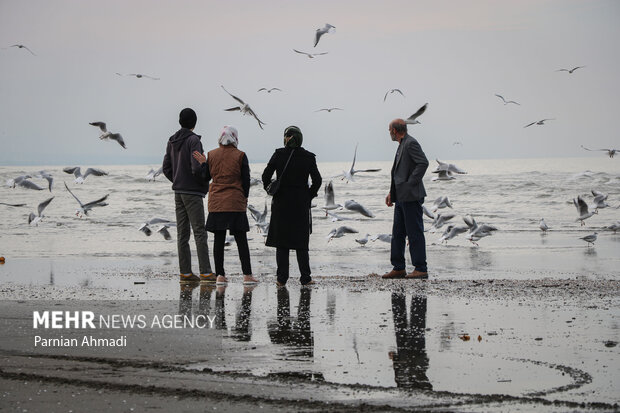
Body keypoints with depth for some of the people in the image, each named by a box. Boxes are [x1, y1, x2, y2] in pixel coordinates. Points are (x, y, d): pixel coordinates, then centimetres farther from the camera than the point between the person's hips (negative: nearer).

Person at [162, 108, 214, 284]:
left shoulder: (172, 141, 10)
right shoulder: (193, 140, -13)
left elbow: (166, 168, 11)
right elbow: (196, 168, -20)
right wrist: (206, 185, -6)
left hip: (178, 192, 7)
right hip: (193, 192, -7)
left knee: (182, 233, 7)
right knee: (199, 232, -7)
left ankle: (185, 272, 8)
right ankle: (205, 272, -10)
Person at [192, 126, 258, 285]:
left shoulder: (211, 155, 2)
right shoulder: (240, 155, -5)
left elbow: (206, 177, 9)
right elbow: (246, 179, -2)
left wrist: (202, 163, 24)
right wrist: (245, 197, 10)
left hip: (216, 203, 2)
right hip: (236, 203, -2)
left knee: (218, 239, 6)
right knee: (241, 239, 2)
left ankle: (220, 275, 5)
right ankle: (247, 275, 0)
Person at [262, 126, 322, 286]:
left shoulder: (279, 154, -5)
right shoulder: (308, 157, -2)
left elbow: (266, 176, -6)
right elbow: (317, 180, -3)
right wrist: (309, 196, 8)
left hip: (281, 202, -1)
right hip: (301, 203, 1)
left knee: (281, 242, 6)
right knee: (301, 242, 9)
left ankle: (282, 278, 2)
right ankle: (305, 278, 6)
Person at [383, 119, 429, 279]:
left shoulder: (411, 143, -11)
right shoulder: (402, 145, 19)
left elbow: (423, 163, -22)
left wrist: (411, 184, -20)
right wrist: (392, 193, 18)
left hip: (411, 197, -10)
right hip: (401, 197, 10)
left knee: (415, 233, -6)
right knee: (397, 233, 11)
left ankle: (421, 269, -3)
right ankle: (398, 269, 16)